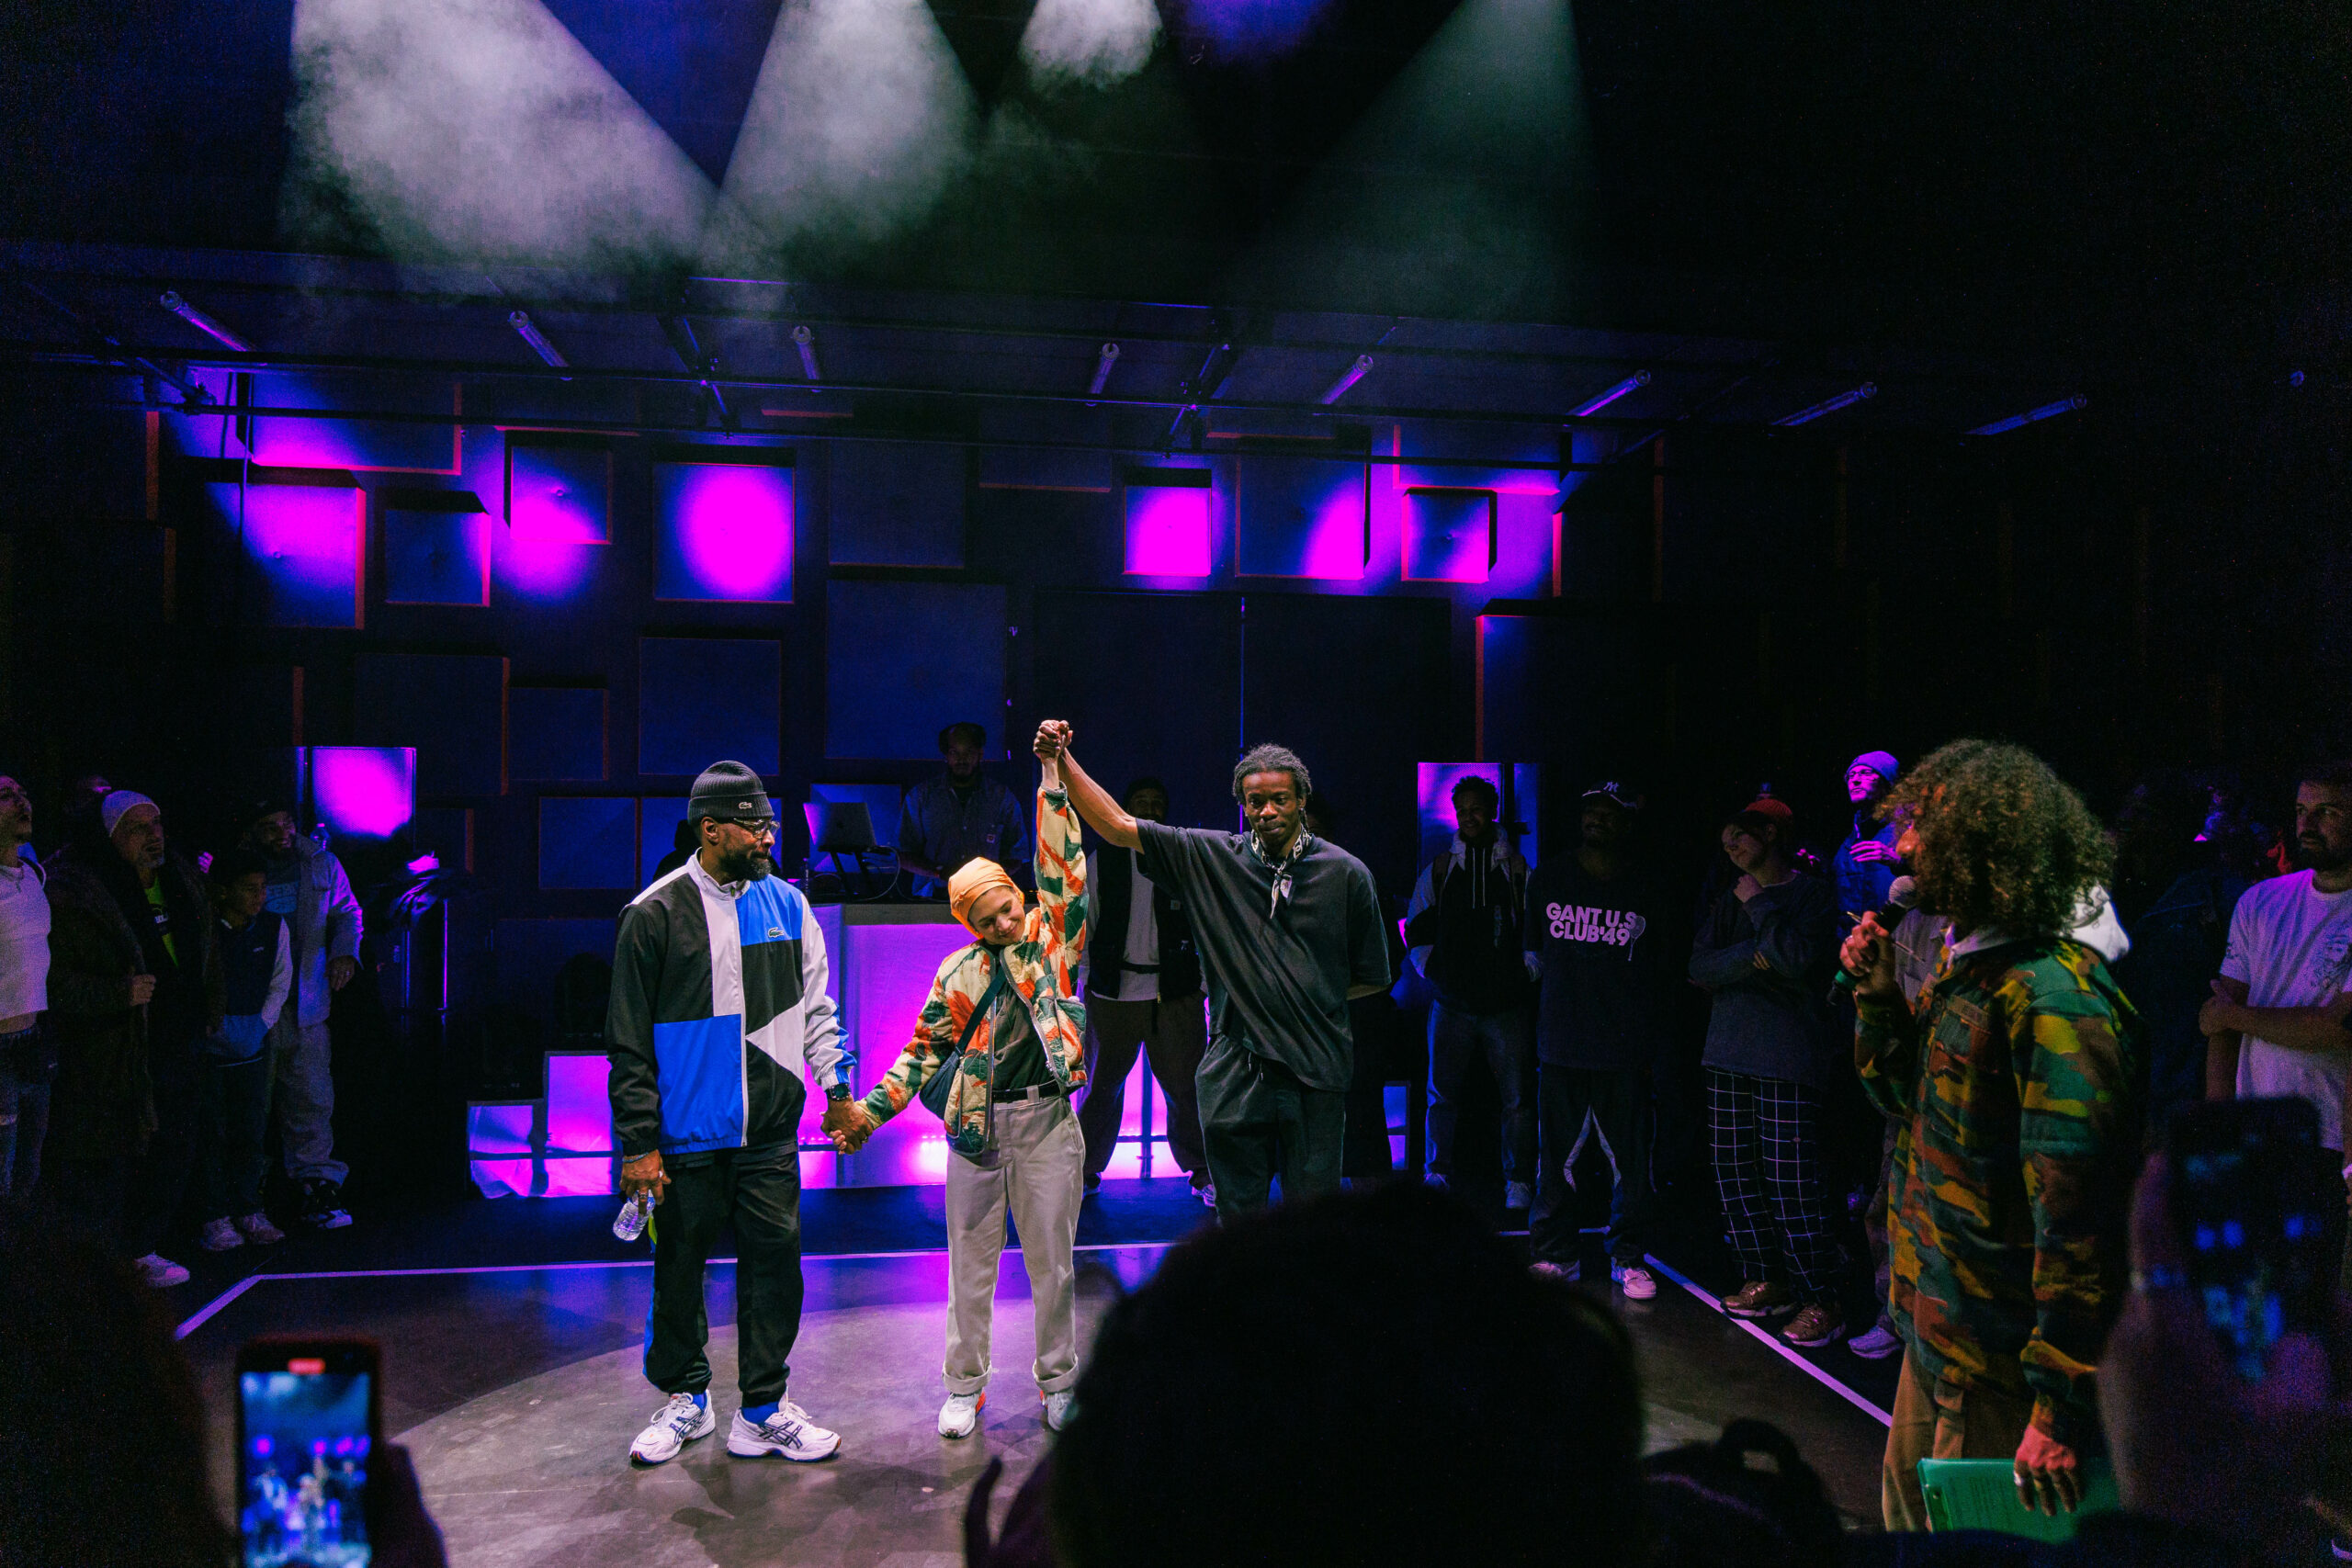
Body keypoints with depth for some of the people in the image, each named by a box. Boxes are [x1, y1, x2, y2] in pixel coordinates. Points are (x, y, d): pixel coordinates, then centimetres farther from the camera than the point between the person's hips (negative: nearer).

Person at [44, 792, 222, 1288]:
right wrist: (118, 992, -25)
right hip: (114, 1060, -7)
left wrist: (210, 1014, 18)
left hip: (181, 1052, 8)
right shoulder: (75, 896, -14)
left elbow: (207, 953, 21)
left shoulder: (183, 880, 8)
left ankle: (141, 1249, 35)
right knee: (103, 1167, -1)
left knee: (173, 1155, 18)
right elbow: (53, 980, -15)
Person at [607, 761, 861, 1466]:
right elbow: (629, 1041, -4)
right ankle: (685, 1398, 32)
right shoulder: (655, 915, -7)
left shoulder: (786, 904, 6)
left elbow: (814, 1004, 15)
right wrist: (638, 1143, -6)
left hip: (771, 1130, 3)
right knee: (679, 1267, 11)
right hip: (688, 1133, -3)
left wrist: (837, 1087, 7)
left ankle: (764, 1410, 19)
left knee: (774, 1260, 5)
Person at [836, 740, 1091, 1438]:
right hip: (977, 1124, 1)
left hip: (1046, 1119, -1)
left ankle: (1058, 1381, 25)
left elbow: (1063, 864, -6)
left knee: (1052, 1260, 8)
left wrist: (1051, 773, -10)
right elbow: (925, 1050, 8)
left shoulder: (1051, 936, 0)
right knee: (971, 1261, 10)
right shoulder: (959, 972, 2)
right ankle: (965, 1386, 26)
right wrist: (872, 1107, 1)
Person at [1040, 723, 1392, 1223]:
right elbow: (1118, 825, 1)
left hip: (1315, 1072, -1)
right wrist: (1062, 760, -7)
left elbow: (1373, 976, 10)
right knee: (1237, 1213, 10)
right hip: (1234, 1072, 1)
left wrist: (1310, 997, 5)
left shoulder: (1345, 873, 1)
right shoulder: (1210, 857, 3)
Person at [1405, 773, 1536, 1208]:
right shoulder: (1439, 870, 9)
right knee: (1442, 1094, 4)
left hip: (1507, 1005, -1)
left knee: (1517, 1098, 0)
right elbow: (1416, 929, 16)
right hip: (1452, 1004, 1)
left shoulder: (1518, 870, 5)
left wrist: (1524, 972, -1)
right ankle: (1437, 1175, 16)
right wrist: (1432, 969, 7)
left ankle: (1518, 1182, 11)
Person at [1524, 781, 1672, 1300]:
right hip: (1562, 1046, 1)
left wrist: (1654, 1041, 4)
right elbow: (1533, 949, 21)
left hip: (1625, 1048, -1)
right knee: (1558, 1156, 6)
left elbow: (1661, 970, 8)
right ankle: (1556, 1253, 19)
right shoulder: (1547, 880, 9)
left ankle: (1628, 1257, 19)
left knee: (1629, 1159, 4)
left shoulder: (1646, 888, 4)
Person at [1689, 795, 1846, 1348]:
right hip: (1729, 1053, 6)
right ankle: (1766, 1281, 21)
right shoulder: (1729, 901, 17)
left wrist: (1758, 906, -5)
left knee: (1792, 1182, -9)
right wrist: (1752, 954, -11)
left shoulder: (1813, 895, 0)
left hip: (1788, 1057, -6)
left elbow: (1796, 958, -16)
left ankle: (1821, 1302, 2)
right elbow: (1700, 966, 4)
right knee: (1735, 1175, 7)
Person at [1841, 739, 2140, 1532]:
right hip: (1937, 1332, 9)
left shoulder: (2052, 999, -24)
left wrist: (2060, 1411, -25)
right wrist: (1879, 997, 2)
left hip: (2001, 1360, -9)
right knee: (1909, 1512, 23)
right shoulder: (1963, 968, 6)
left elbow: (2078, 1210, -27)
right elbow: (1909, 1097, 19)